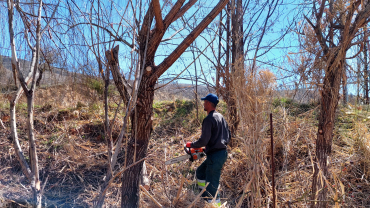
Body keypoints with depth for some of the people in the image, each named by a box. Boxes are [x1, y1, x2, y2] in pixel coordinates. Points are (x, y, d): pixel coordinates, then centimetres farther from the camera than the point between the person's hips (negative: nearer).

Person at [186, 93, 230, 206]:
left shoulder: (208, 119, -16)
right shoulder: (221, 117, 12)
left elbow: (204, 140, -21)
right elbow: (228, 136, 16)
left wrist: (191, 144, -5)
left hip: (215, 156, -10)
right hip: (223, 152, 10)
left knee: (211, 187, 0)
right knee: (200, 172, 26)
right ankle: (204, 196, 31)